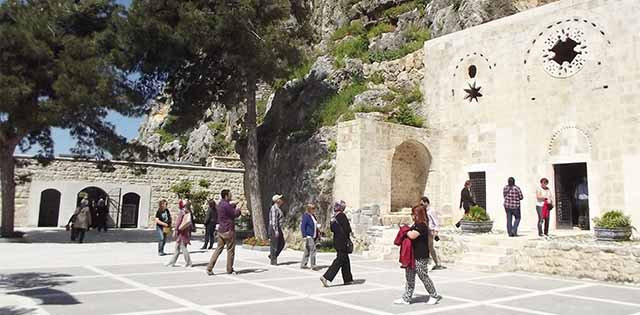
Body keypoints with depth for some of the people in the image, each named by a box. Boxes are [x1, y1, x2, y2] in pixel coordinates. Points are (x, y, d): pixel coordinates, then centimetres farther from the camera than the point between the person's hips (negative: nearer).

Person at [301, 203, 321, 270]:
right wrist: (304, 236, -20)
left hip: (314, 236, 9)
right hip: (309, 236, -9)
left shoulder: (313, 216, 15)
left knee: (307, 251, 12)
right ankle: (313, 265, -4)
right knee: (313, 250, -11)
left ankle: (303, 264, 18)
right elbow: (302, 226, -15)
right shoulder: (306, 216, -11)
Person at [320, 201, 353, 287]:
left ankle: (348, 279, 22)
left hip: (336, 240, 9)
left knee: (345, 260, 16)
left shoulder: (333, 217, 9)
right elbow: (347, 228, -16)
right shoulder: (342, 215, -14)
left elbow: (332, 229, 12)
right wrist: (348, 239, -5)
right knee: (339, 260, -5)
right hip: (343, 241, -9)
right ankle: (326, 277, -11)